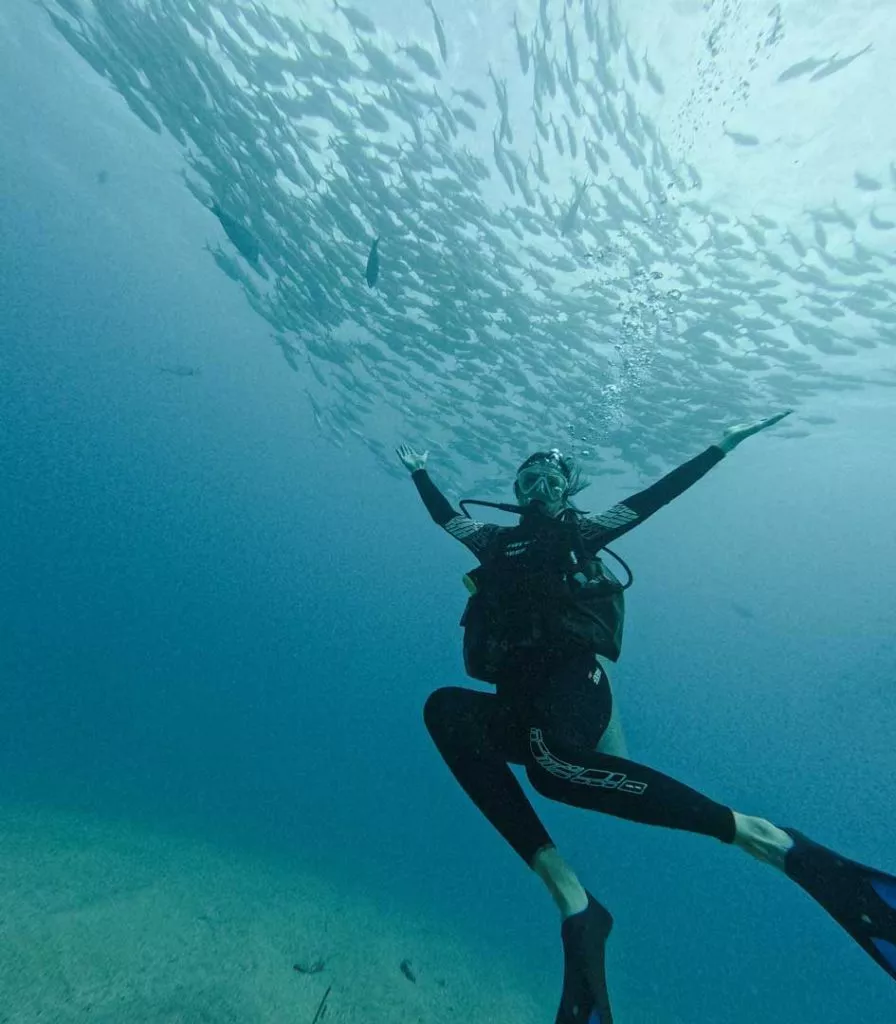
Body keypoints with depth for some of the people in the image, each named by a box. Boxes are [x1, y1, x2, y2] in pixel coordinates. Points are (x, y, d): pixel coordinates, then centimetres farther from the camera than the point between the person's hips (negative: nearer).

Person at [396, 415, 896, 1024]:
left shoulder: (579, 533, 18)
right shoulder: (497, 540, 26)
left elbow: (656, 495, 19)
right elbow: (445, 515, 41)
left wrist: (723, 446, 23)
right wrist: (420, 473, 50)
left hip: (572, 682, -3)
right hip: (518, 705, 4)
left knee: (553, 760, -38)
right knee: (445, 709, -29)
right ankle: (568, 896, -31)